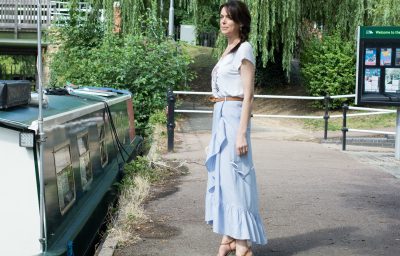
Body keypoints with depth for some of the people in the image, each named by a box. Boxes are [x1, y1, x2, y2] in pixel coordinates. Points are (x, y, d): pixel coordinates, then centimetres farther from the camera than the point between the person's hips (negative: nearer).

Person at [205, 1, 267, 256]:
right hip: (221, 117, 9)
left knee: (234, 176, -8)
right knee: (221, 175, 11)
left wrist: (242, 132, -20)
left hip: (233, 117, -9)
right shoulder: (228, 50, 17)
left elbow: (248, 94, -14)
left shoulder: (244, 49, -8)